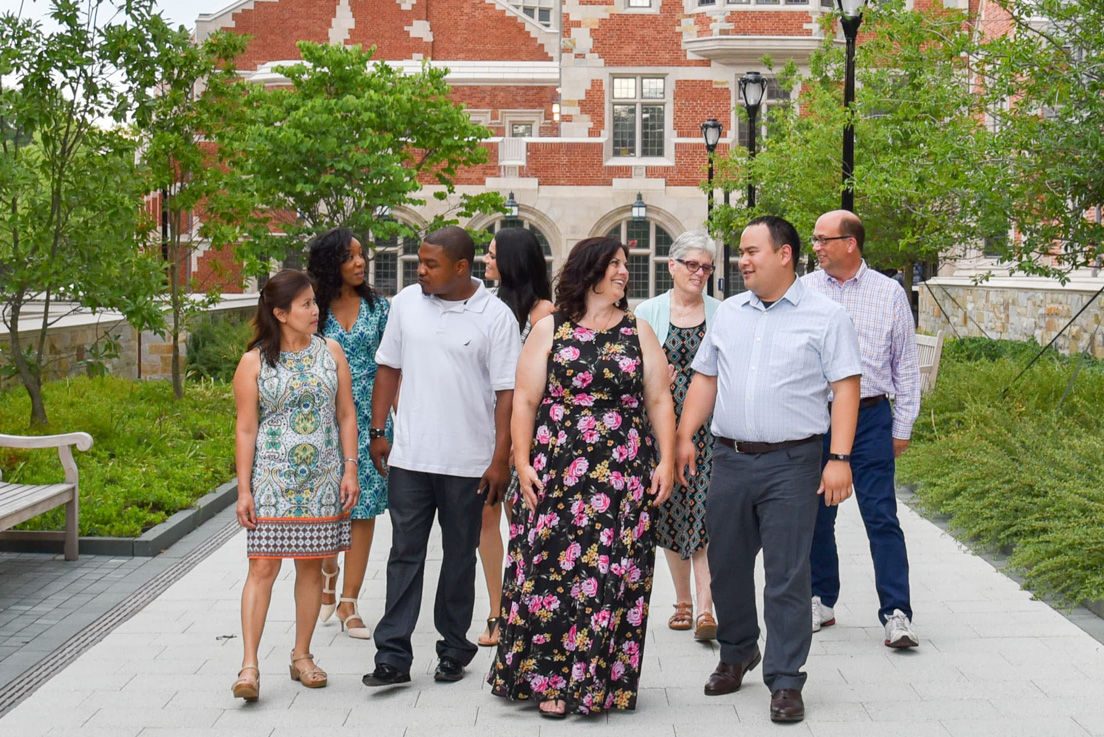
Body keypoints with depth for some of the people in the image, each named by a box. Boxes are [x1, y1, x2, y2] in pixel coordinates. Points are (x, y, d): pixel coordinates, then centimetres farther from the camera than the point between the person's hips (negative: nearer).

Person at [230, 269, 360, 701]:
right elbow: (245, 430, -2)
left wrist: (350, 468, 1)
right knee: (263, 566, -8)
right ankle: (249, 665, -8)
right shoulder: (254, 363, -2)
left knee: (311, 565, 8)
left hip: (322, 480, 3)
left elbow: (346, 416, 9)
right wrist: (244, 489, -6)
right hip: (272, 480, -3)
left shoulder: (330, 353, 7)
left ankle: (302, 656, 20)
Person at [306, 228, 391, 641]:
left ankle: (348, 604, 9)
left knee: (364, 509, 0)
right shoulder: (315, 310, 0)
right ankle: (327, 584, 29)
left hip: (369, 418, 1)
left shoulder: (377, 306, 5)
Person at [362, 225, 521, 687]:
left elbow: (507, 392, -6)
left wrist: (501, 458, -9)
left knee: (460, 558, 9)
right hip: (408, 457, 2)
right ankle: (393, 657, 2)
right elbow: (389, 368, 14)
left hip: (467, 462, -2)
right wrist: (377, 431, 10)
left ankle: (454, 650, 22)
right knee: (405, 555, 0)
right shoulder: (406, 303, 5)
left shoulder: (495, 316, -5)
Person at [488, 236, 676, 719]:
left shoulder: (639, 332, 11)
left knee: (613, 575, 0)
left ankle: (604, 682, 10)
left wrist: (666, 461, 0)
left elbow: (659, 401, 9)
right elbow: (525, 399, 3)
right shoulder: (549, 330, 5)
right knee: (553, 570, -4)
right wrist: (523, 463, -6)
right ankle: (548, 680, 5)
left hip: (625, 477, 2)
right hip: (558, 475, -1)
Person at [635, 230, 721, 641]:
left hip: (709, 424, -1)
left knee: (706, 513, -11)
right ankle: (682, 602, 21)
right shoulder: (648, 313, 7)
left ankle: (705, 609, -13)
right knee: (671, 511, 7)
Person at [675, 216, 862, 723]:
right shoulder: (729, 313, 14)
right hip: (729, 459, 5)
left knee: (787, 575, -3)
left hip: (791, 463, -5)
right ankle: (737, 653, 34)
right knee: (726, 565, 12)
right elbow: (705, 379, 18)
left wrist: (839, 459, -12)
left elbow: (845, 390, -5)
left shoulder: (825, 317, -1)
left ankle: (785, 682, 5)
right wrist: (684, 437, 8)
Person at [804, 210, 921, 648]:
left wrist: (903, 426, 5)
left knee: (881, 517, -6)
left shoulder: (889, 293, 4)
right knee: (816, 516, 9)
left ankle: (896, 613, -4)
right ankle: (821, 602, 23)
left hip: (869, 418, -2)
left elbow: (906, 364, 8)